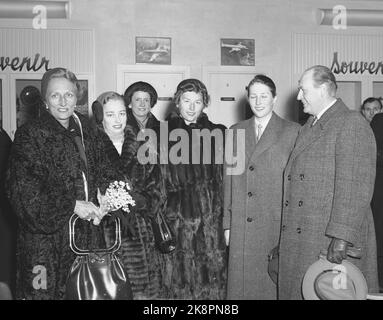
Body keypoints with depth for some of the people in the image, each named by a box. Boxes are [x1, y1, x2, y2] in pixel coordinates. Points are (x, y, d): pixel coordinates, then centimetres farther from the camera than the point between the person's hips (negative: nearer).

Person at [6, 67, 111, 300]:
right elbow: (23, 192, -14)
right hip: (47, 236, -5)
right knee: (47, 291, -1)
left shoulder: (84, 129, 11)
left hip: (88, 235, 5)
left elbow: (99, 173, 21)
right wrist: (72, 205, -19)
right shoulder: (30, 135, -7)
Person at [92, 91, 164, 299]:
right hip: (104, 234, -3)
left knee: (143, 290, 2)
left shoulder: (140, 149, 13)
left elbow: (155, 191, 12)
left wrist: (138, 200, -6)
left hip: (139, 234, 3)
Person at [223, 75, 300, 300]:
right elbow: (227, 180, 10)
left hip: (276, 228, -3)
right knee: (240, 285, 7)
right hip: (241, 229, 3)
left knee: (274, 286, 5)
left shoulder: (292, 131, 0)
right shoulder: (235, 131, 11)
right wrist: (227, 224, 6)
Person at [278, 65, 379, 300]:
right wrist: (285, 240, 16)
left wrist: (341, 237, -23)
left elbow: (355, 187, -17)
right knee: (297, 290, 10)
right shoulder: (308, 128, 18)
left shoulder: (352, 124, -9)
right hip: (299, 241, 8)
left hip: (334, 244, -8)